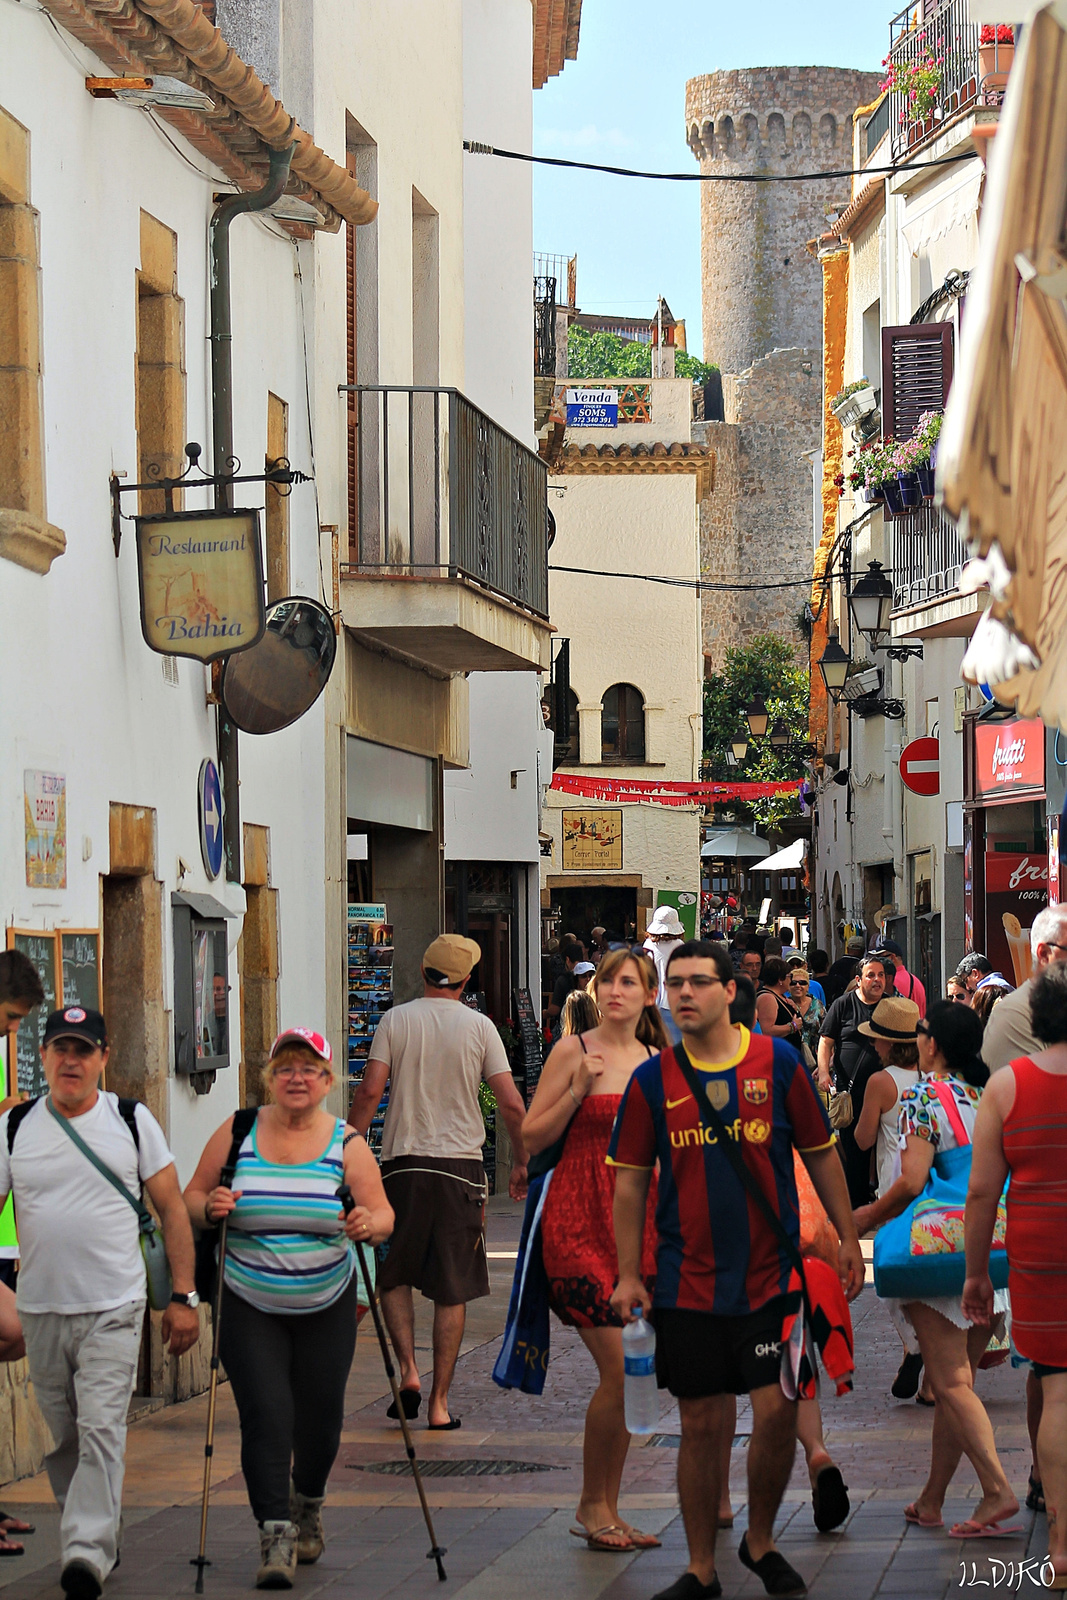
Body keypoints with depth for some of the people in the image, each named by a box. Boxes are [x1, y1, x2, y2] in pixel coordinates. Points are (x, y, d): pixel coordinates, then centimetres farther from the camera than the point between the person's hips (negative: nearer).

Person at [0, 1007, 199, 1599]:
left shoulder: (132, 1120, 1)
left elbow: (172, 1209, 5)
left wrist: (183, 1297, -1)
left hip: (114, 1307, -3)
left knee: (101, 1429, -14)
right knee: (61, 1438, 10)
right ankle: (97, 1535, 26)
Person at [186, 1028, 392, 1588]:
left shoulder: (346, 1144, -3)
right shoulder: (236, 1133, -2)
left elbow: (383, 1215, -5)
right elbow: (192, 1196, 5)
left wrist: (370, 1224, -28)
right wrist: (209, 1207, -18)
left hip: (327, 1308, 1)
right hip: (250, 1308, -1)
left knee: (319, 1415, 8)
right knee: (265, 1415, -11)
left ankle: (308, 1505, 36)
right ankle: (275, 1535, -8)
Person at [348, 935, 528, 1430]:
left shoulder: (395, 1020, 2)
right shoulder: (479, 1027, 2)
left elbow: (369, 1091, -7)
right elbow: (511, 1104, -1)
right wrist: (522, 1163, 11)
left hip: (403, 1164, 0)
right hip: (460, 1166, 0)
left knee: (393, 1276, 16)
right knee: (453, 1292, 5)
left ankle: (408, 1372, -1)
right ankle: (439, 1401, 4)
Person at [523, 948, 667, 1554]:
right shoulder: (574, 1052, -3)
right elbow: (534, 1136, -4)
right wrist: (579, 1090, -15)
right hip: (579, 1222, -5)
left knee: (628, 1377, 6)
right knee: (619, 1371, -12)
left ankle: (607, 1508, 17)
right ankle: (592, 1504, 4)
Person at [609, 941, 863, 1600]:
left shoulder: (779, 1063, -1)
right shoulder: (652, 1081, 1)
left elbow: (821, 1153, 8)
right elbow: (631, 1181, 6)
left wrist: (848, 1238, 6)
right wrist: (629, 1275, 2)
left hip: (770, 1275, -1)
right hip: (688, 1282, 1)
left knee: (777, 1411, -6)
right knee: (701, 1424, 4)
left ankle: (762, 1541, 19)